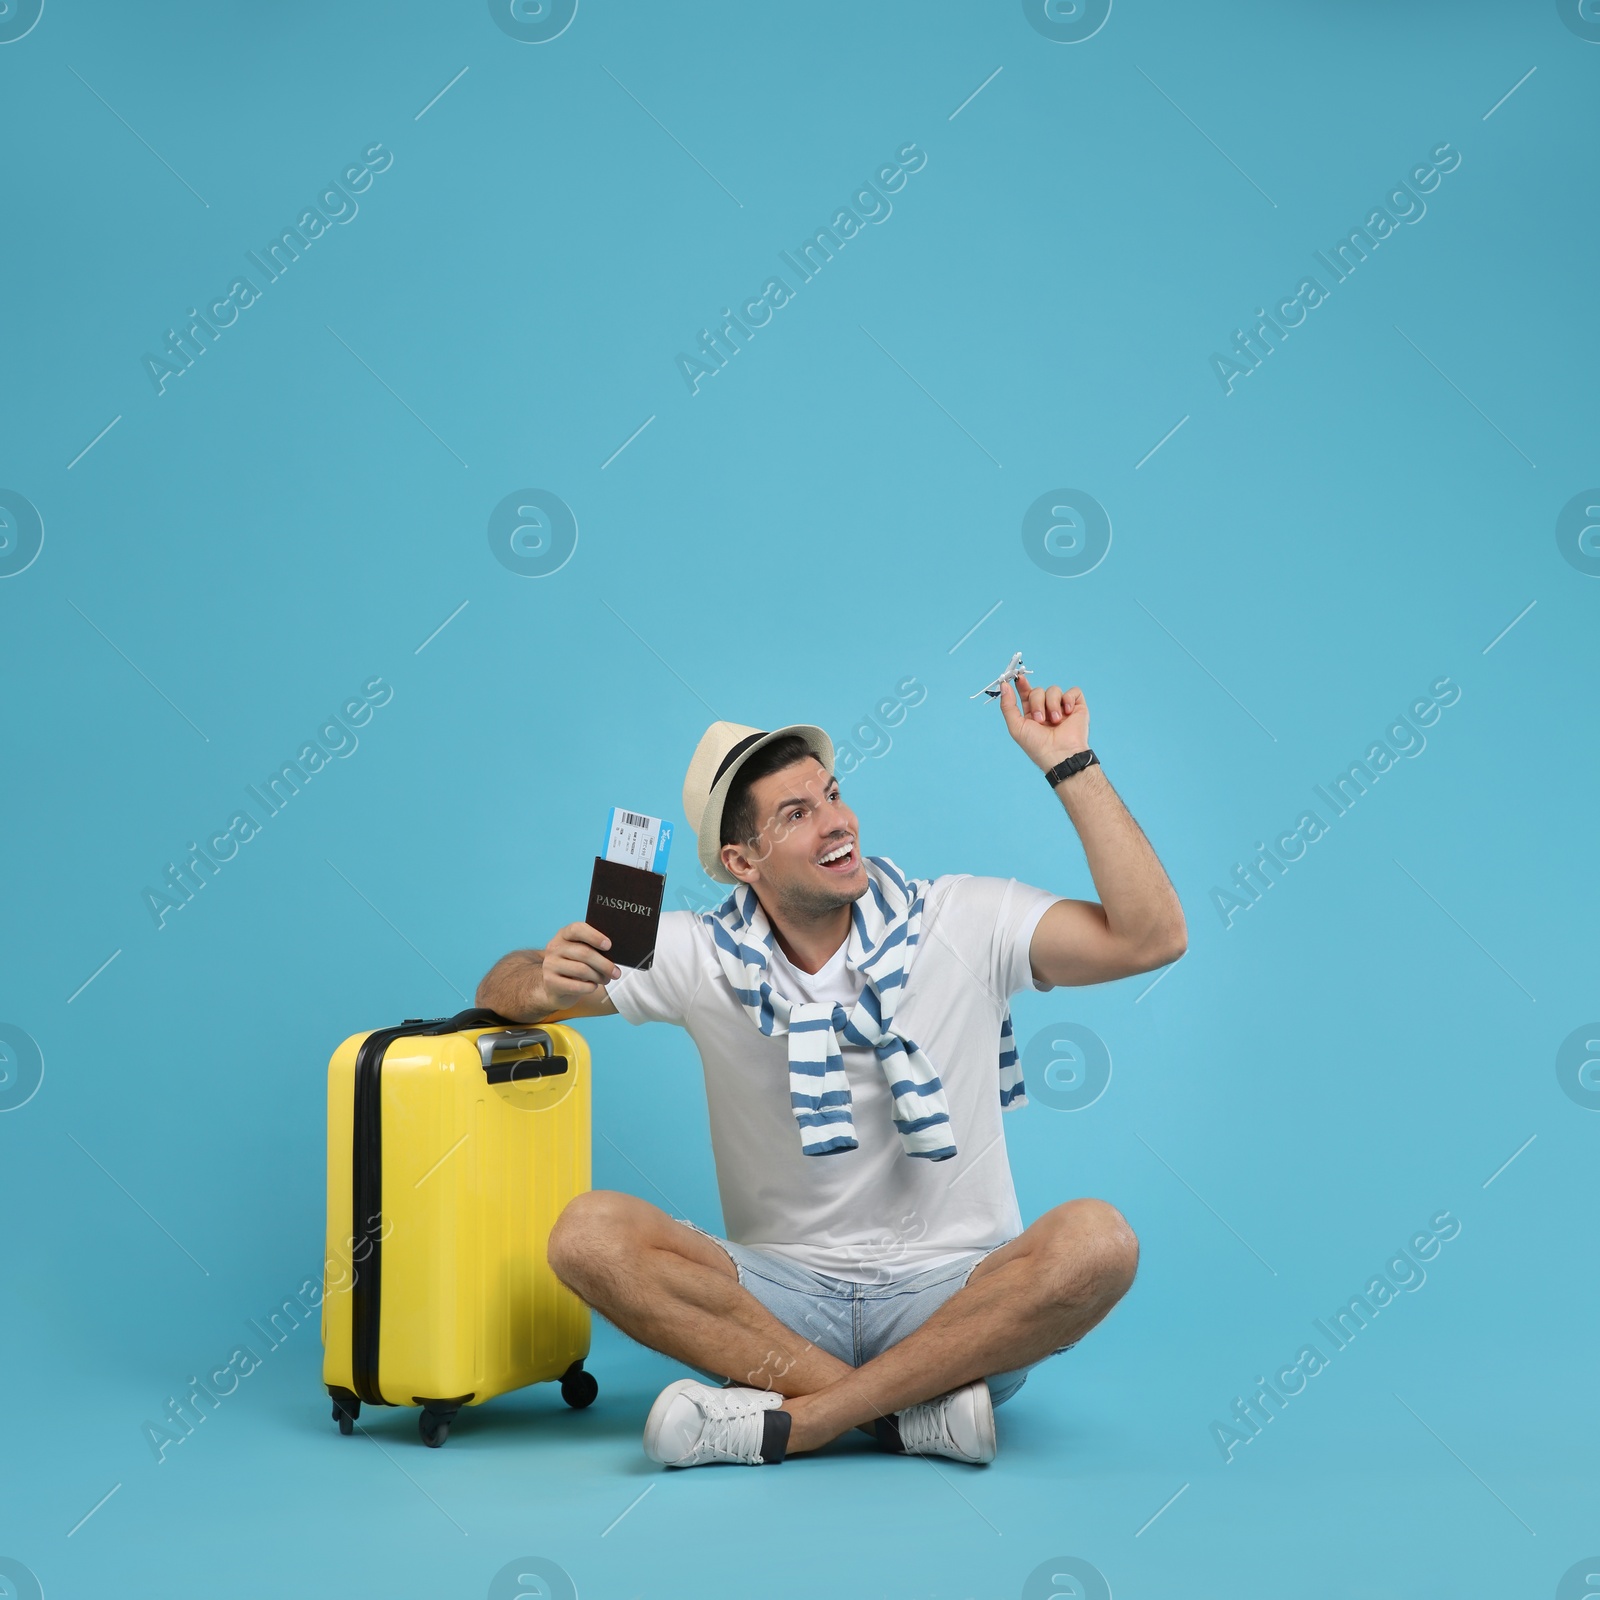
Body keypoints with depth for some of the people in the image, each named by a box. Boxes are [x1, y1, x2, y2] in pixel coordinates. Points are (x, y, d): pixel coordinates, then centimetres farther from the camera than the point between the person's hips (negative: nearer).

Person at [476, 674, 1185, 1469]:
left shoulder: (966, 922, -5)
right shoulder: (702, 957, -2)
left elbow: (1151, 938, -13)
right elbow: (503, 991, 4)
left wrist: (1068, 763, -14)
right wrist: (548, 984, -21)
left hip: (955, 1297, -1)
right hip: (783, 1294, 1)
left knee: (1096, 1240, -31)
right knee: (590, 1233, -23)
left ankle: (780, 1421, -25)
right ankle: (910, 1408, -23)